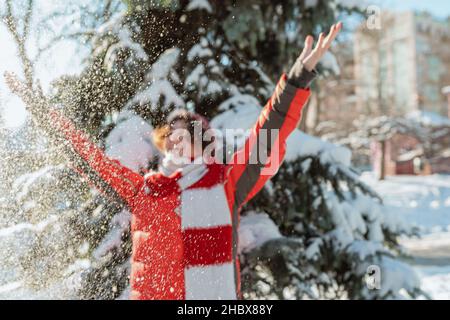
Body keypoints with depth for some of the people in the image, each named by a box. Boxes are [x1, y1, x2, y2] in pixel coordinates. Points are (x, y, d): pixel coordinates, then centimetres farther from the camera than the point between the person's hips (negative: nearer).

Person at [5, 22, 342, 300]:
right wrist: (35, 102, 21)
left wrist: (301, 74, -13)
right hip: (149, 290, 2)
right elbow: (83, 150, 16)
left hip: (217, 290, -2)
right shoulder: (141, 189, 10)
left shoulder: (226, 182, 3)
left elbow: (270, 131, -5)